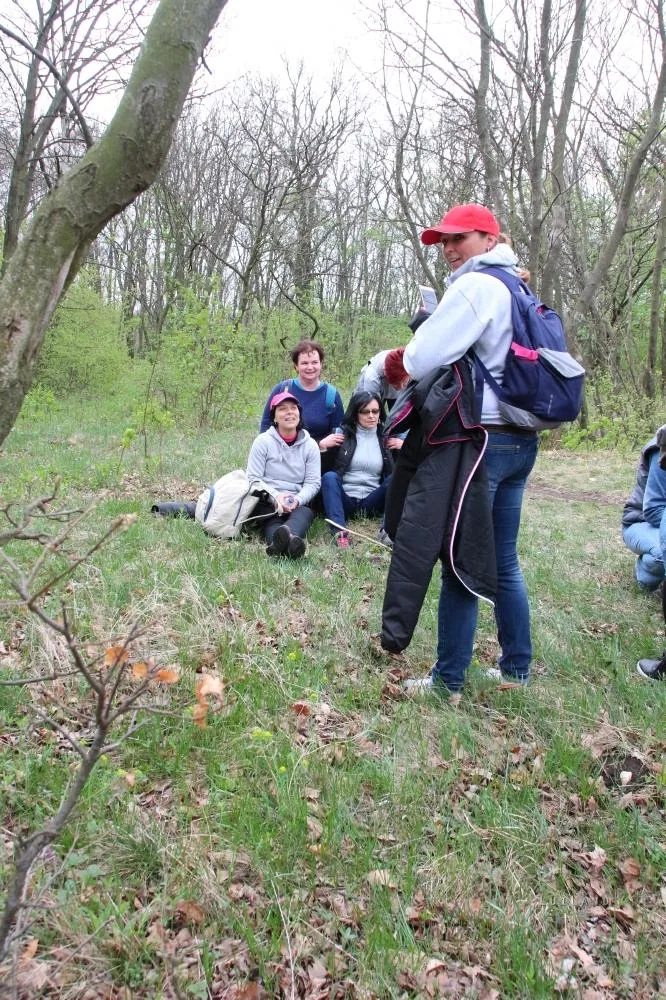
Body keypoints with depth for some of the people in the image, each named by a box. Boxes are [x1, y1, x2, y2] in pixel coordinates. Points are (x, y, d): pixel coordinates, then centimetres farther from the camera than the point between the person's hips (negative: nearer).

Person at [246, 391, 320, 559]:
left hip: (297, 504, 2)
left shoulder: (310, 445, 8)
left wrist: (297, 499, -19)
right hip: (266, 502, -1)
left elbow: (313, 482, 2)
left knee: (306, 512, -33)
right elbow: (253, 479, -3)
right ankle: (288, 544, -72)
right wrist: (275, 497, -20)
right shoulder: (263, 441, 1)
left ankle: (283, 539, -70)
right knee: (272, 519, -35)